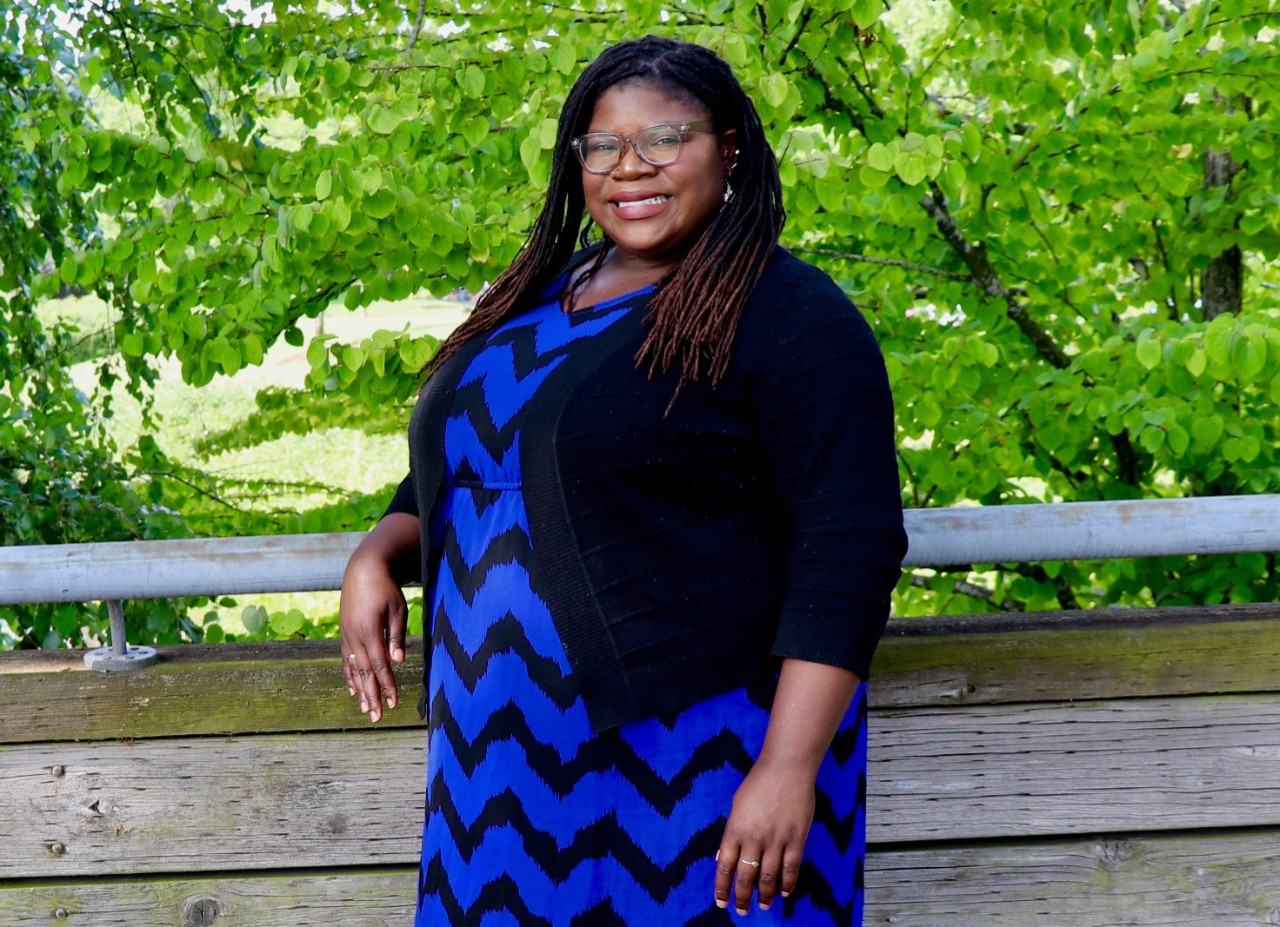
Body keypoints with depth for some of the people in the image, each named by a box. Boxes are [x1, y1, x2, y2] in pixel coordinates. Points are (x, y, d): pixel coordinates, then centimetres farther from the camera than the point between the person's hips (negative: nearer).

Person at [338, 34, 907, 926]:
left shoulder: (788, 317, -8)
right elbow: (448, 486, 26)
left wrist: (790, 765, -22)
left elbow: (847, 551, -15)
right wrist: (379, 555, 4)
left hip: (699, 767, -6)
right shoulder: (533, 304, 14)